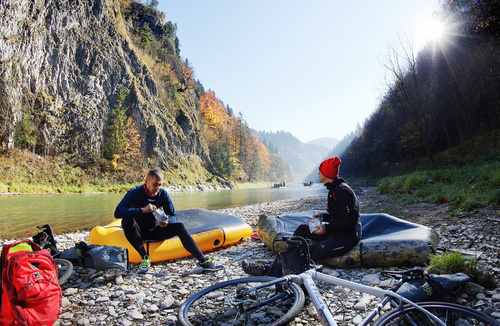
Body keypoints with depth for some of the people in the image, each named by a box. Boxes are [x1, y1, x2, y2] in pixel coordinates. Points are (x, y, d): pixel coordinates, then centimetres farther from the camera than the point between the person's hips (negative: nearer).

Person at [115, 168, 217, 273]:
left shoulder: (163, 194, -3)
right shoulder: (134, 193, -13)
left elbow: (173, 217, -4)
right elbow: (118, 212, -27)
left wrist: (167, 222, -29)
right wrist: (142, 210, -38)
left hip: (154, 231, 2)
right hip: (138, 232, -2)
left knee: (179, 226, -22)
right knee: (127, 220, -34)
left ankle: (202, 260, -26)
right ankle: (144, 257, -24)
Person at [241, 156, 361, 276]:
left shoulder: (342, 191, -17)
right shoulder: (334, 189, 14)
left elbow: (351, 219, -22)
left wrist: (327, 227, -19)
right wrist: (323, 216, 6)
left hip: (346, 238, -10)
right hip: (335, 232, 10)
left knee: (309, 252, -23)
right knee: (302, 228, 7)